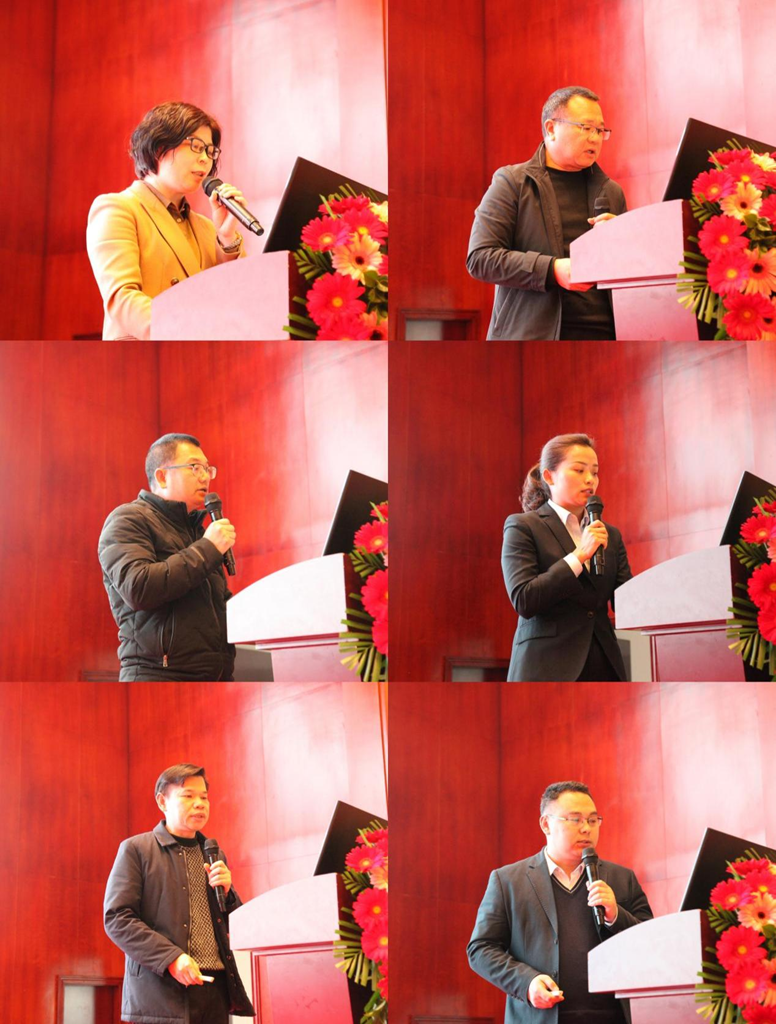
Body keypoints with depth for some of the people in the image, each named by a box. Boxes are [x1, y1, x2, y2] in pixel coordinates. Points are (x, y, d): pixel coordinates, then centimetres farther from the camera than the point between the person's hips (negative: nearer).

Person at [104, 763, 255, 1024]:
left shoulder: (214, 855, 18)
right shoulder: (135, 850, 2)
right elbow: (116, 919, -7)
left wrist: (226, 892, 0)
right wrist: (171, 958, -17)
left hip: (215, 990, 5)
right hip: (161, 992, -5)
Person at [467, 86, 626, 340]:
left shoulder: (611, 192, 20)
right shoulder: (511, 183, 6)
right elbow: (479, 258, -4)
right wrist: (552, 270, -16)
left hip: (603, 335, 4)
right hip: (532, 337, -4)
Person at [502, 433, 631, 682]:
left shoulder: (610, 535, 18)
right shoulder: (523, 527, 3)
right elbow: (523, 600, -9)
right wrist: (579, 556, -11)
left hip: (603, 668, 5)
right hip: (547, 670, -4)